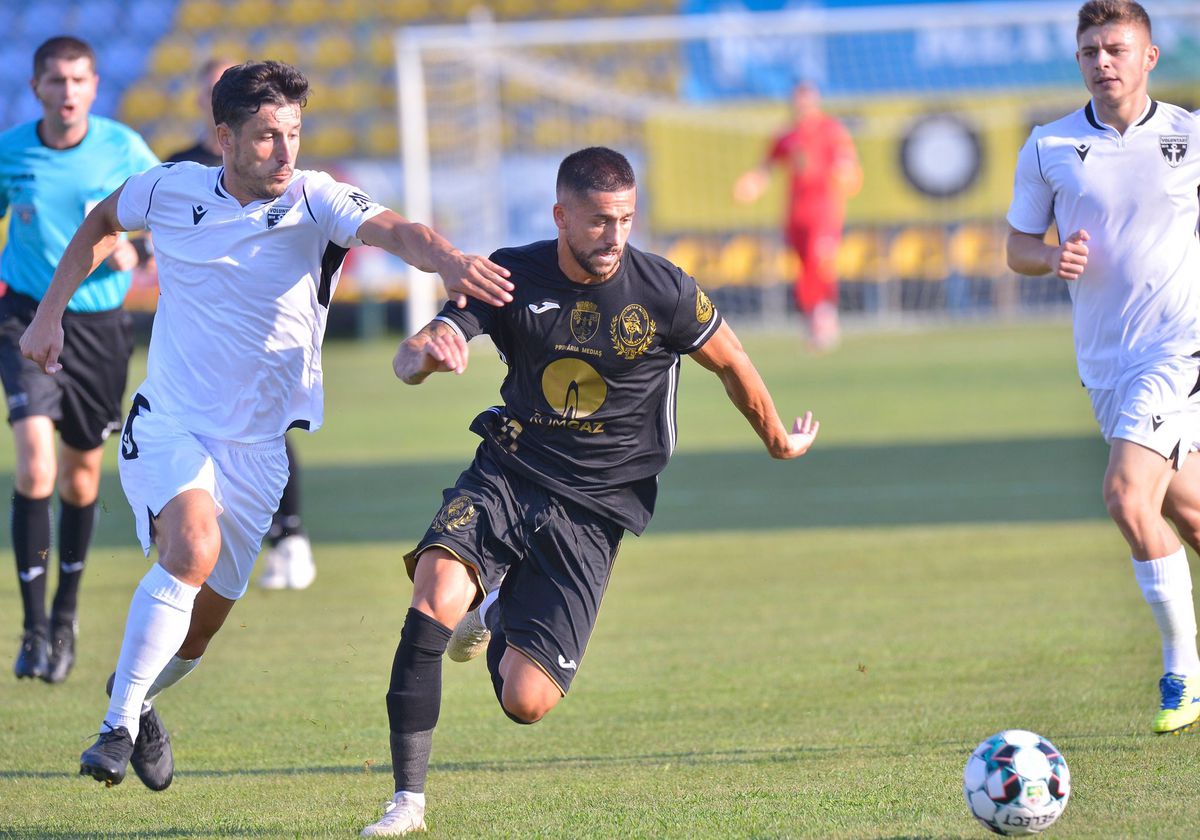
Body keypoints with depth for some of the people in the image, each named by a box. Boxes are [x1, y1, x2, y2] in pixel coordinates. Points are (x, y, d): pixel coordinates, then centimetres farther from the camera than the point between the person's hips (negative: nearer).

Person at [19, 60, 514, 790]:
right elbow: (101, 223, 16)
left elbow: (393, 230, -34)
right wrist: (49, 315, 13)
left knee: (203, 623, 10)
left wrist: (447, 261, -54)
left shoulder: (315, 202, -14)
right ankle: (119, 725, -22)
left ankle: (140, 698, 43)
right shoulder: (172, 190, -6)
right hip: (169, 424, -1)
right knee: (194, 546, -30)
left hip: (258, 443, 1)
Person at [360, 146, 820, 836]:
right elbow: (409, 359, -12)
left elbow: (731, 362, 9)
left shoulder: (664, 293, -10)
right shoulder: (514, 276, -7)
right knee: (434, 603, -30)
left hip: (590, 512, -1)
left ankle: (499, 612, 27)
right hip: (507, 475, 1)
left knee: (526, 701, -10)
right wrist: (427, 354, -37)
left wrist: (780, 442, 23)